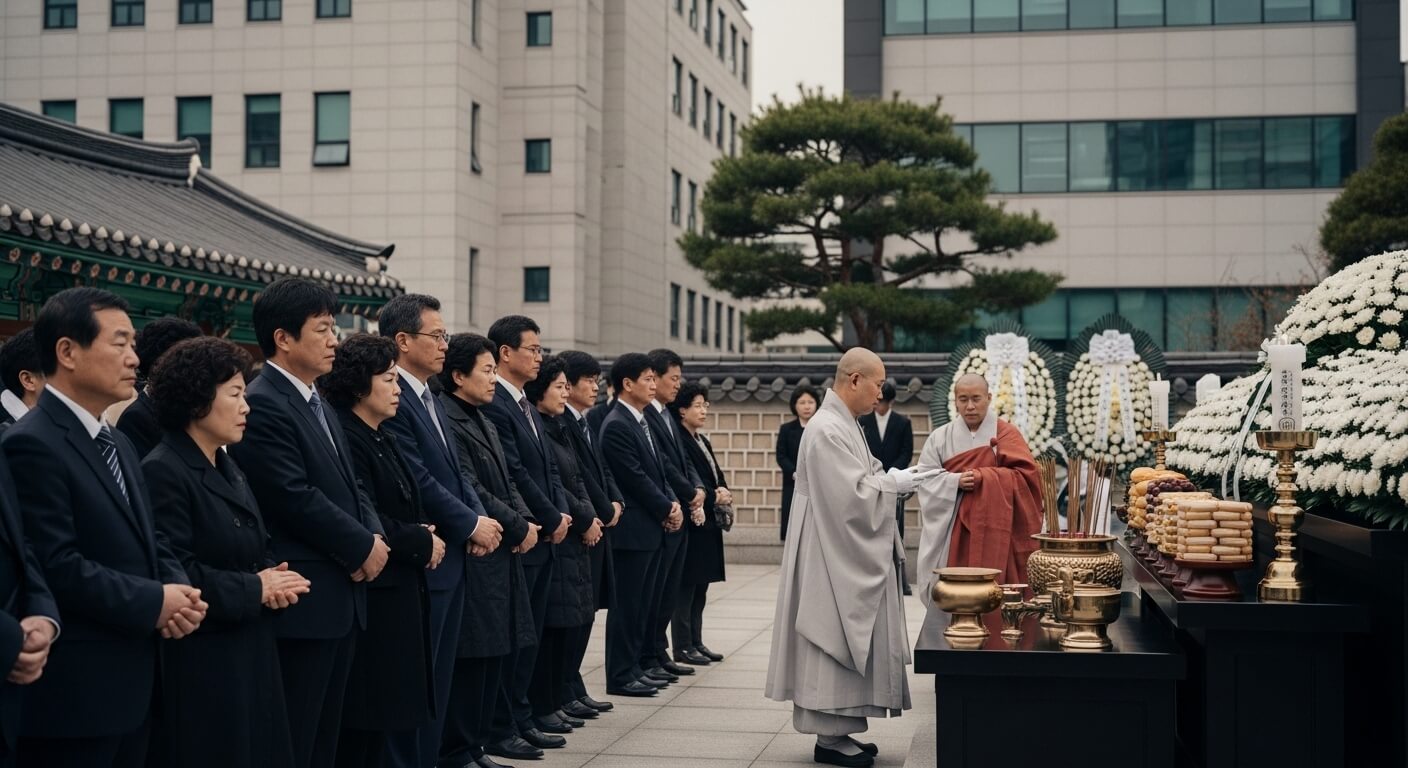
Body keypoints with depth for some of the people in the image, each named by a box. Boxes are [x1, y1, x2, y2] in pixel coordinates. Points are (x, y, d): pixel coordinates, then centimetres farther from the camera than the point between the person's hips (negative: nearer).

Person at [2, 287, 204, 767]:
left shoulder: (118, 444, 16)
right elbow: (56, 566, -23)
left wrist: (180, 591, -3)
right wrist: (154, 603, -17)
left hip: (133, 681, 9)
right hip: (73, 691, -9)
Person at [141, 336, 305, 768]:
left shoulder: (228, 469, 14)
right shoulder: (163, 472, -15)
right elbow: (176, 572, -22)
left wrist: (275, 579, -3)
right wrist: (255, 589, -14)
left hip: (250, 651, 9)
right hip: (200, 660, -9)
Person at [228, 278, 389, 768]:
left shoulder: (317, 403, 16)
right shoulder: (263, 406, -15)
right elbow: (296, 498, -21)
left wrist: (376, 536, -2)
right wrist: (362, 548, -11)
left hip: (342, 596, 9)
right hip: (303, 599, -9)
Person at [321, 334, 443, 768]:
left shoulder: (384, 439, 14)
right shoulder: (344, 439, -15)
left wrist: (428, 535, -2)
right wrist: (423, 544, -10)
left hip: (403, 589, 10)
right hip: (373, 595, -10)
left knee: (400, 710, 12)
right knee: (377, 716, -2)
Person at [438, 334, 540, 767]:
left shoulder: (483, 421, 17)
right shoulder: (446, 421, -14)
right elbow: (470, 491, -19)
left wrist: (526, 520, 0)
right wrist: (519, 528, -12)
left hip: (502, 552, 10)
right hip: (472, 555, -10)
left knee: (501, 647, 13)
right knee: (473, 653, -5)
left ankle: (484, 733, 24)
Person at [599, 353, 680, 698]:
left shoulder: (642, 422, 14)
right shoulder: (616, 425, -15)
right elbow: (636, 478, -17)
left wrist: (673, 504, 2)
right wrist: (667, 509, -9)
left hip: (652, 527, 9)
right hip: (632, 529, -9)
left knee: (641, 603, 13)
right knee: (626, 604, -3)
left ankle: (633, 667, 20)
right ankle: (620, 676, 4)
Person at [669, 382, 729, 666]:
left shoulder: (702, 441, 17)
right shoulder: (678, 441, -14)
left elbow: (716, 477, 18)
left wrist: (724, 492, -2)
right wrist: (714, 497, -14)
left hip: (708, 524, 9)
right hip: (691, 523, -9)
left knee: (700, 587, 12)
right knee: (687, 587, -4)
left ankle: (696, 642, 18)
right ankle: (683, 646, 1)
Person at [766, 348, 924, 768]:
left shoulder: (844, 424, 13)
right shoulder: (828, 430, -19)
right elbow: (852, 496, -24)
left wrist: (889, 480, 4)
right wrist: (895, 483, -12)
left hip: (848, 557, 10)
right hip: (834, 558, -10)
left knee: (846, 641, 13)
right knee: (834, 641, -3)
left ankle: (836, 730, 19)